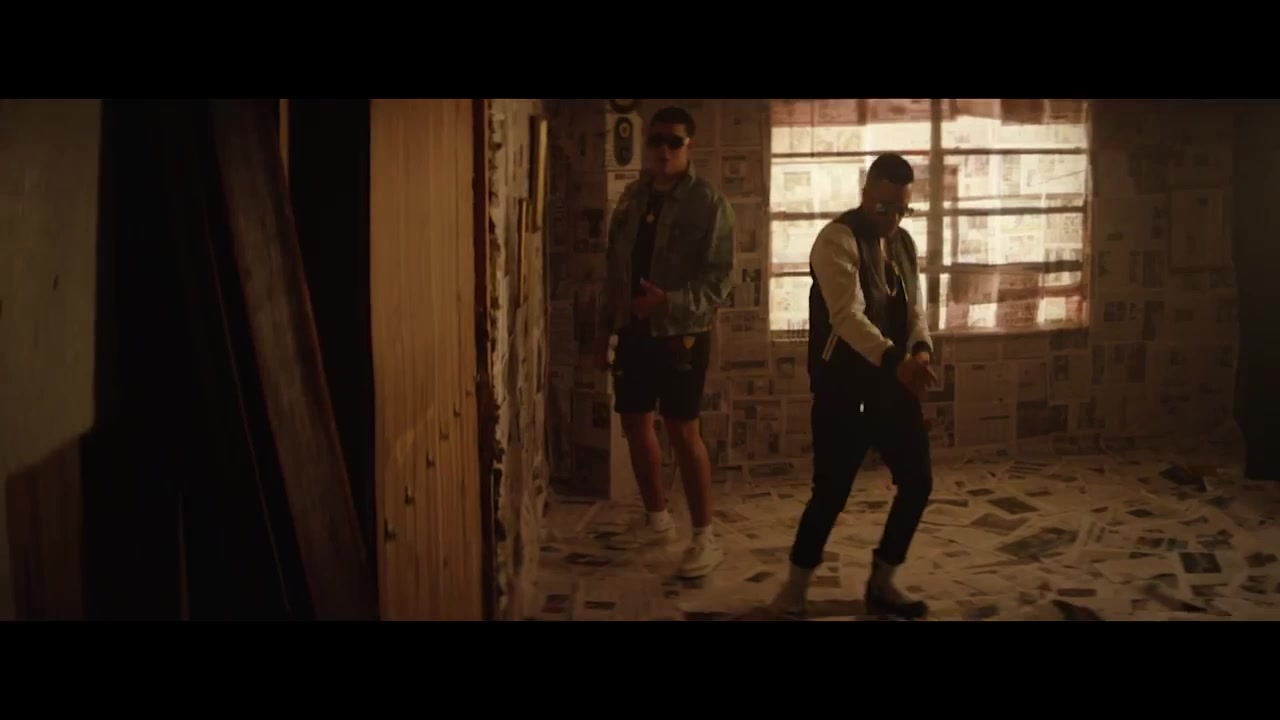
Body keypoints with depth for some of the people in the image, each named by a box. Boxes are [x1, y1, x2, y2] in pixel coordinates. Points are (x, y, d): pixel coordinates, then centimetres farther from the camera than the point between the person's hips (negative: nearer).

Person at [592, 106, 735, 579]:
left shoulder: (709, 203, -9)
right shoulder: (633, 197, 9)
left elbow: (720, 280, -14)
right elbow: (614, 269, 14)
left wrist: (670, 302, -29)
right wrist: (604, 330, 13)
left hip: (682, 333, -6)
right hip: (634, 330, 7)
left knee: (682, 432, -6)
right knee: (635, 423, 11)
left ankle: (705, 538, 5)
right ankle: (657, 520, 28)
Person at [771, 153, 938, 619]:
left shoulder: (904, 243, 11)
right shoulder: (838, 239, -15)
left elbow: (913, 309, 9)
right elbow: (848, 316, -26)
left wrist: (920, 350, -14)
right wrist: (896, 360, -40)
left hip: (891, 384, 7)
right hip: (843, 387, -7)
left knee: (918, 480, 8)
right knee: (831, 491, -3)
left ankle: (881, 583, 26)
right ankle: (795, 588, 19)